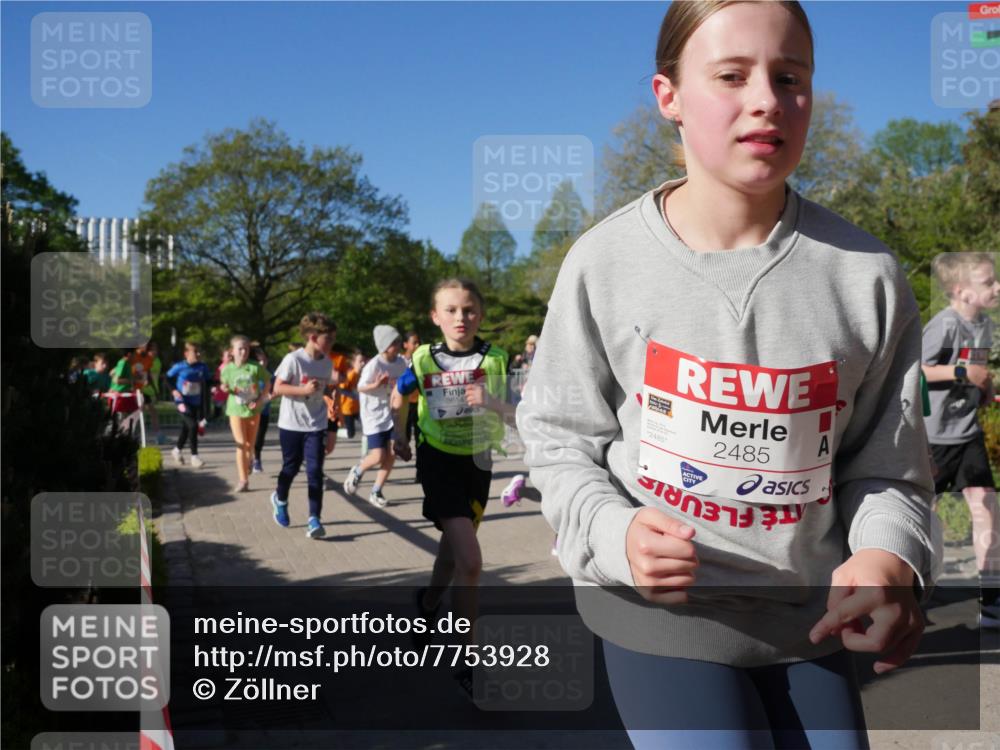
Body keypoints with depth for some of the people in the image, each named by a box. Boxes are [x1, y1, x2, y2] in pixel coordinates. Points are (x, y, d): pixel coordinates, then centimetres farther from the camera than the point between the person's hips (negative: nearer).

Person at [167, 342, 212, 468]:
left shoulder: (203, 367, -3)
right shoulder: (179, 367, -10)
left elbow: (209, 381, 8)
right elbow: (168, 378, 3)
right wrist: (173, 390, -10)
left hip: (196, 403, 4)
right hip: (182, 402, -4)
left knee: (186, 428, 18)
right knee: (193, 425, -19)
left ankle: (177, 450, 44)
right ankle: (194, 456, -10)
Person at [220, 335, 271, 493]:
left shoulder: (255, 367, -11)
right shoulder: (227, 369, -8)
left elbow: (267, 382, 0)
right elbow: (224, 385, 8)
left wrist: (261, 399, -11)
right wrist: (224, 388, -15)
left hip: (253, 410, 1)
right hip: (236, 410, -1)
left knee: (250, 444, 14)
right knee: (241, 444, -7)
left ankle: (247, 462, 47)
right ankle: (243, 480, -1)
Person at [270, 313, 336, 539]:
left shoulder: (327, 362, 2)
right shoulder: (293, 359, -16)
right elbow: (277, 388, -16)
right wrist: (304, 389, -25)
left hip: (316, 426, 3)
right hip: (291, 424, -3)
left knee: (315, 471, -6)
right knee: (291, 467, 12)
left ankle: (314, 519, -4)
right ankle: (279, 499, 43)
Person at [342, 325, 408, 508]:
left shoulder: (401, 363, -1)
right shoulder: (374, 365, -18)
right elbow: (360, 387, -12)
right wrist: (376, 385, -29)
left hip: (392, 415, 5)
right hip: (374, 416, -5)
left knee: (391, 455, 1)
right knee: (378, 457, -9)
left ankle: (376, 492, 16)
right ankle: (357, 471, 23)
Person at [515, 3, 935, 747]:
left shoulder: (864, 273, -8)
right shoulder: (605, 261, -10)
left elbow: (886, 468, -1)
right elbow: (560, 440, -1)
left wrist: (887, 559, -21)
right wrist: (615, 533, -19)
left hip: (811, 621, 2)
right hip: (658, 613, -2)